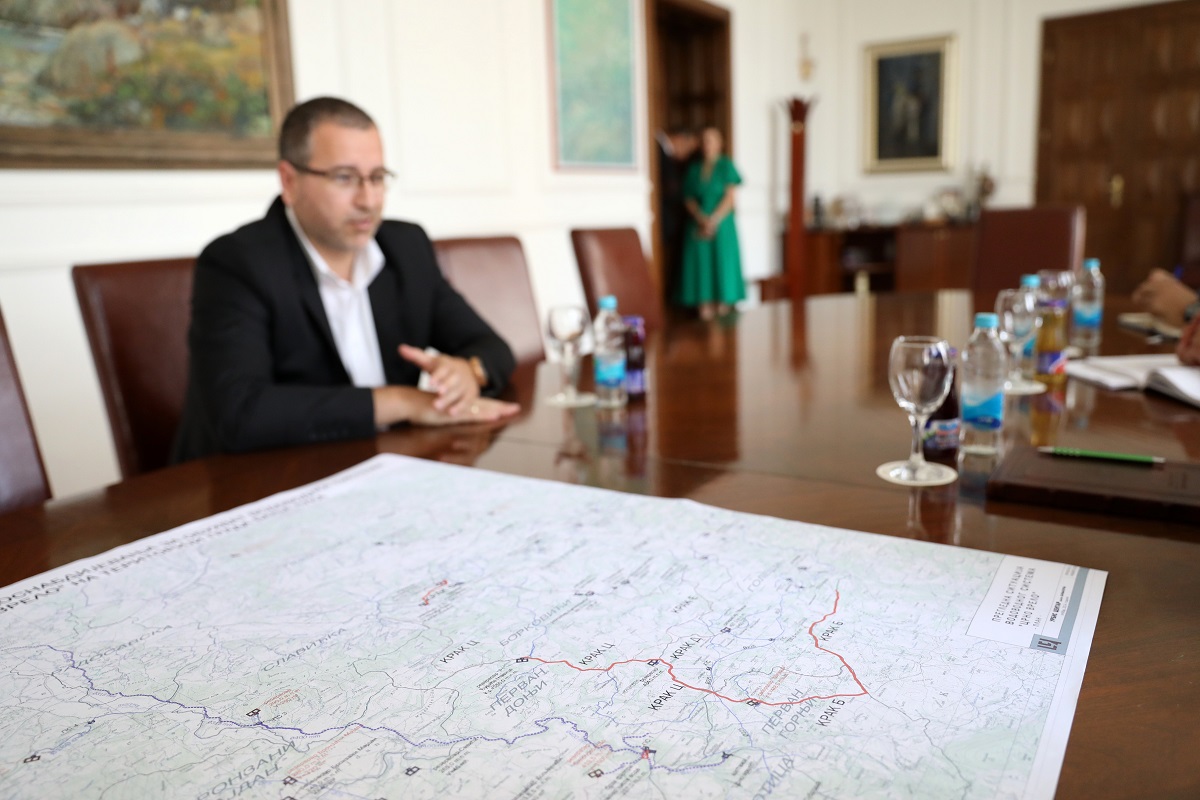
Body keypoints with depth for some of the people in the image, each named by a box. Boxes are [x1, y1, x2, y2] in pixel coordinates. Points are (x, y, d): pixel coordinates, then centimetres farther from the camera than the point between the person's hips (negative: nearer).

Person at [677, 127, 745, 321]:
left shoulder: (726, 166, 2)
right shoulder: (694, 169, 11)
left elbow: (729, 198, -5)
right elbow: (688, 199, 6)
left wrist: (713, 221, -13)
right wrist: (702, 218, -11)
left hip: (722, 224, -3)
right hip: (698, 226, 3)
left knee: (722, 263, -4)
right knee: (701, 266, -3)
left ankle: (722, 309, 1)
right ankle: (705, 307, 0)